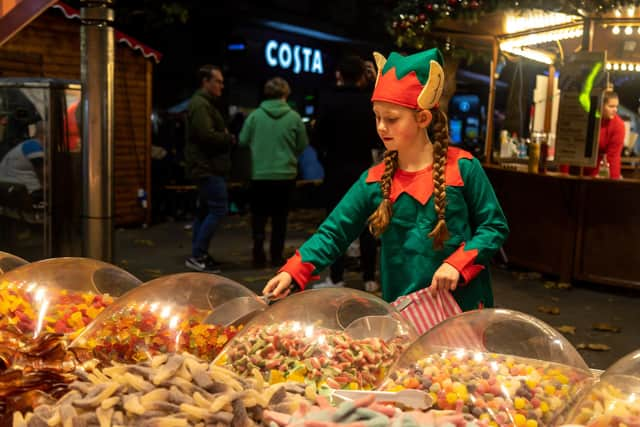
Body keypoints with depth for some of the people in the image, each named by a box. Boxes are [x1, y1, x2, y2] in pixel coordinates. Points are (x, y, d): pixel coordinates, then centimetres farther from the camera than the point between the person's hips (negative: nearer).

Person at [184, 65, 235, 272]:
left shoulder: (205, 103, 21)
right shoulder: (200, 105, -13)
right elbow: (207, 135, -23)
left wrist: (225, 136, 2)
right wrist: (229, 138, -8)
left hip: (206, 167, 11)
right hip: (208, 167, -11)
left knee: (205, 211, 13)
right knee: (218, 210, -12)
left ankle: (199, 255, 19)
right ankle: (197, 256, -10)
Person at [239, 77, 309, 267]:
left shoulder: (255, 115, -6)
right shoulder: (294, 117, -7)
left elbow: (243, 141, 1)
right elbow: (303, 145, 1)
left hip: (259, 174, 0)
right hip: (285, 174, 0)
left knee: (259, 214, 12)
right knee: (280, 216, 11)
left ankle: (258, 252, -1)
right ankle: (276, 256, 13)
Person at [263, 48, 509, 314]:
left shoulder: (462, 167, -8)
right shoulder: (375, 180, 0)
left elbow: (495, 226, -2)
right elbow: (333, 233, -2)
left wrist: (457, 264, -17)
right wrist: (293, 272, -16)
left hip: (462, 303, -2)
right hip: (401, 308, 3)